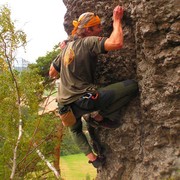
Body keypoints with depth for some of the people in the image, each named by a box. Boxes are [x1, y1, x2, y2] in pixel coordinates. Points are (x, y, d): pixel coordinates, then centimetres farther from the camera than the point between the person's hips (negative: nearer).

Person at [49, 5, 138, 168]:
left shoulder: (67, 47, 14)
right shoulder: (89, 42, -9)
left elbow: (52, 73, 24)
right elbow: (117, 43, -26)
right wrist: (117, 20, -9)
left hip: (65, 104, 9)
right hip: (83, 100, -9)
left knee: (75, 130, 41)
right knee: (132, 86, -11)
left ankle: (92, 158, 27)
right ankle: (99, 117, 0)